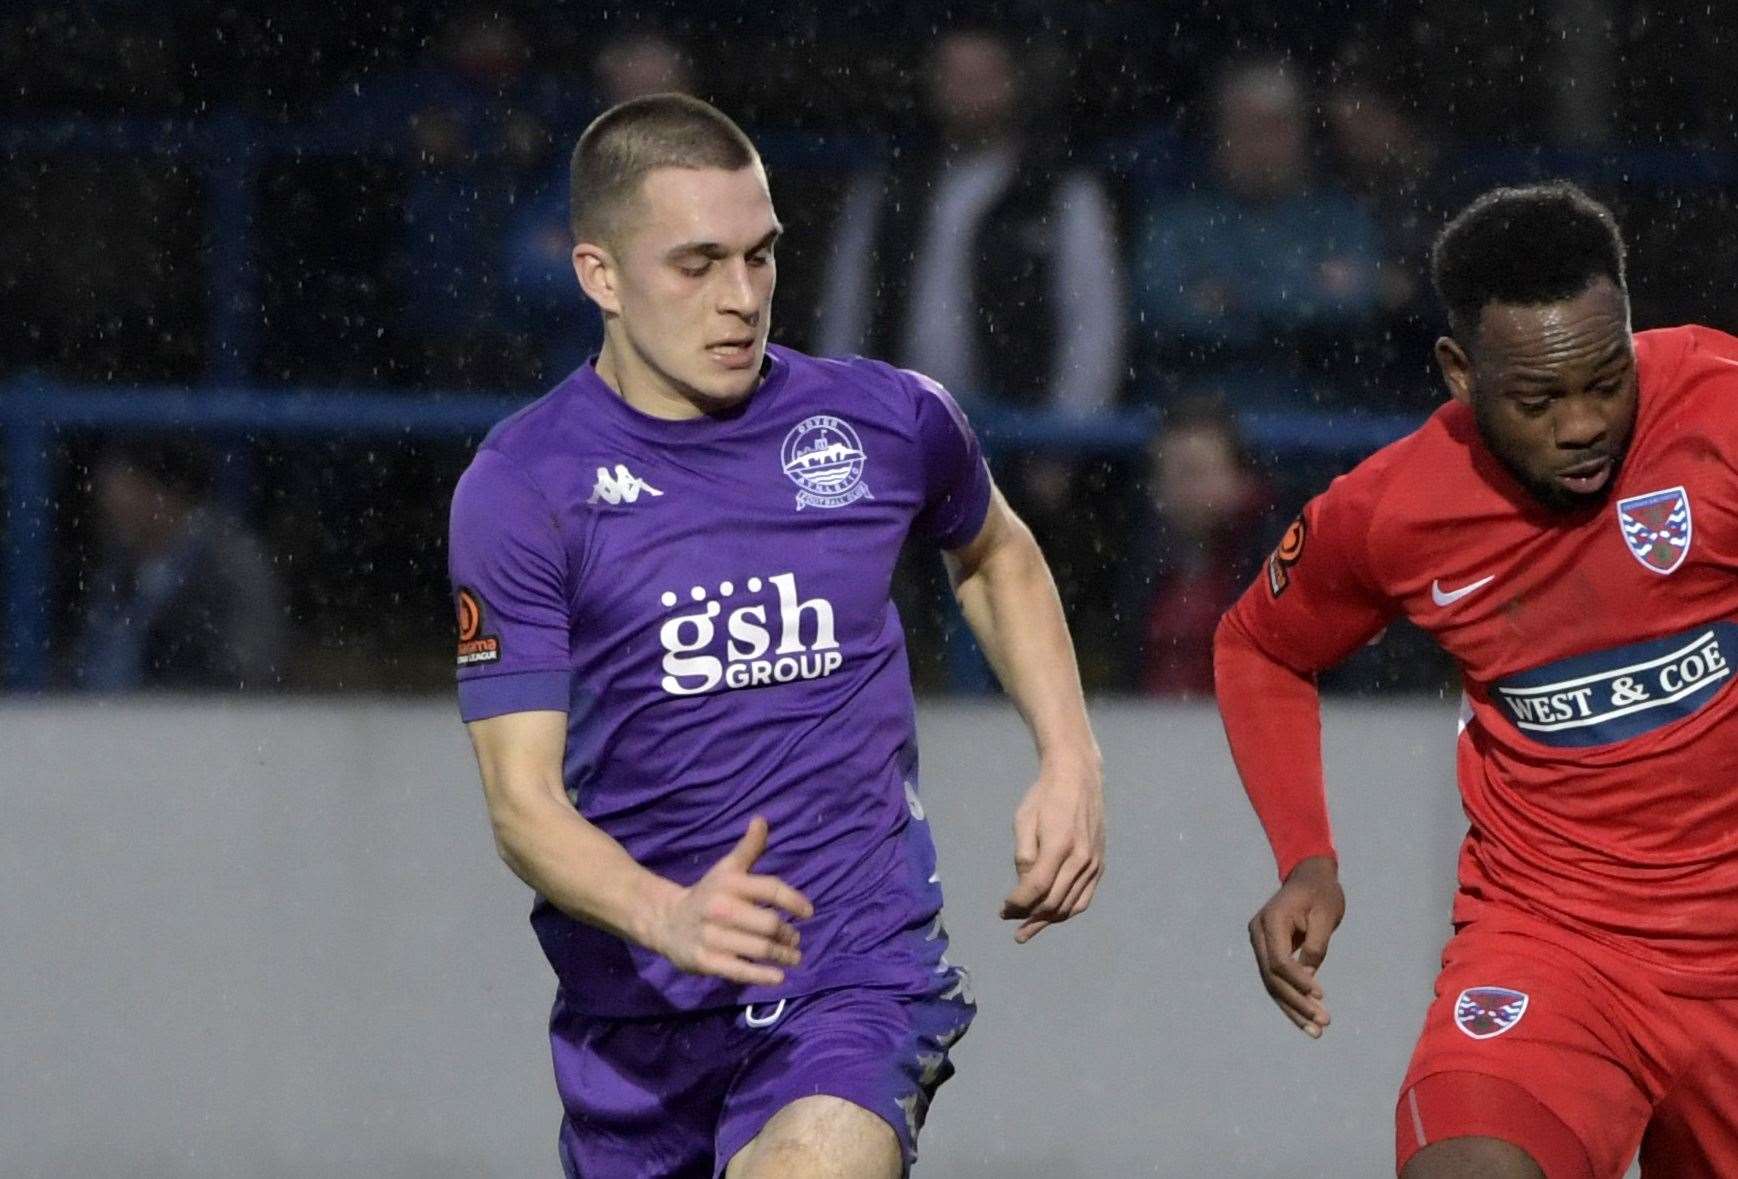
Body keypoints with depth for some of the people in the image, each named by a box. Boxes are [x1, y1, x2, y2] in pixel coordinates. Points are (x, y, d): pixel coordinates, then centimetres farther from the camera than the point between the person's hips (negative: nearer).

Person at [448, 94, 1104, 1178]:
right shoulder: (521, 488, -6)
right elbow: (523, 800, -12)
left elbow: (997, 556, 26)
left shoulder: (888, 422, 1)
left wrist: (1070, 762, 13)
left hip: (859, 978, -1)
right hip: (634, 1009, 1)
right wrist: (670, 917, -30)